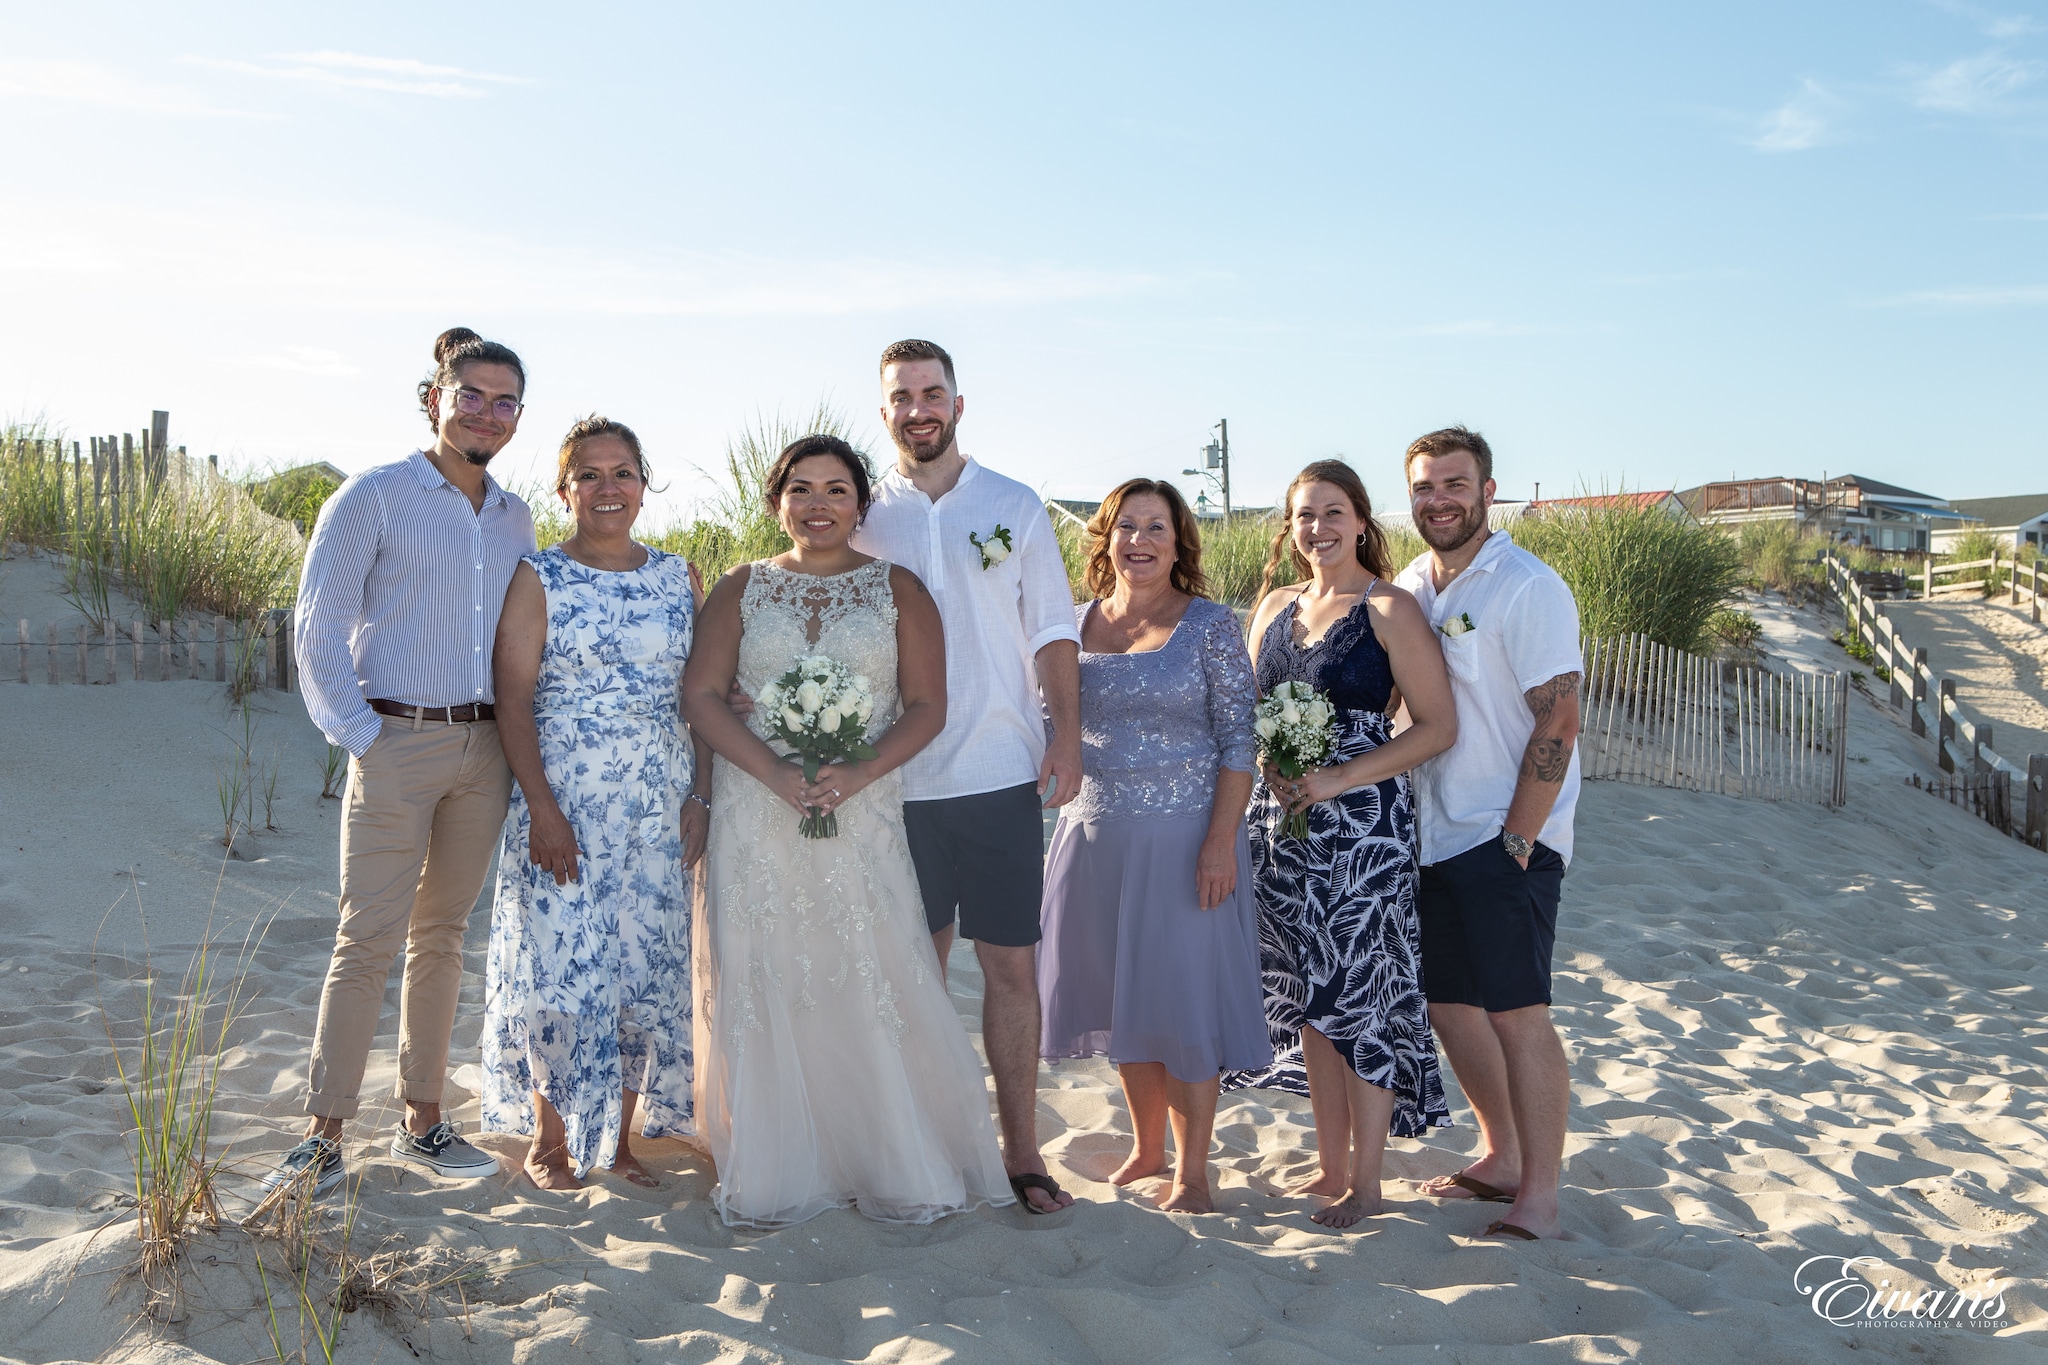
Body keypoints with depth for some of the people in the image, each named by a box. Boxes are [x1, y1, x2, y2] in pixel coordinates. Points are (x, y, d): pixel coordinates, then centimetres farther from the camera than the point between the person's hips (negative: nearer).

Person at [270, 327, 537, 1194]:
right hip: (397, 743, -5)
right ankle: (323, 1139, 4)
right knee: (368, 941, -5)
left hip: (484, 750, 5)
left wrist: (516, 738, 8)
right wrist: (358, 735, -12)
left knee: (441, 936, 12)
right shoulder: (375, 498, -3)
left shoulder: (515, 521, 12)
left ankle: (422, 1122, 21)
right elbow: (318, 626, -6)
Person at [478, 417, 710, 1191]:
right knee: (562, 966, -1)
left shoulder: (676, 577, 9)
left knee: (648, 967, 6)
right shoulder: (538, 578, -1)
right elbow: (513, 701, -6)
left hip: (660, 807, 4)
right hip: (564, 804, -3)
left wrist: (701, 794, 1)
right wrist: (541, 808, -14)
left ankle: (620, 1138, 20)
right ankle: (550, 1140, 16)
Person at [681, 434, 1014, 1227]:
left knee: (876, 985, -2)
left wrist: (857, 774, -15)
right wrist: (776, 773, -12)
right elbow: (702, 695, 2)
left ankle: (902, 1170, 12)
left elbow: (926, 705, 0)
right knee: (762, 986, 2)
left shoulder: (898, 590, 7)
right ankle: (772, 1178, 13)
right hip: (758, 818, 1)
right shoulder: (742, 589, 10)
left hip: (864, 816, -1)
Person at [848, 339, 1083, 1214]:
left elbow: (1053, 631, 7)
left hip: (1002, 772, -1)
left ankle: (1021, 1149, 12)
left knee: (1011, 963, 1)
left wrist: (1067, 737, -3)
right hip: (899, 778, 1)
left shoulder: (1015, 508, 7)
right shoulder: (862, 517, 7)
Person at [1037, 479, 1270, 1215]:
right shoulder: (1073, 624, 7)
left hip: (1183, 837, -4)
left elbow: (1238, 741, -8)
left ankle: (1192, 1171, 16)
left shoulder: (1211, 625, -5)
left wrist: (1221, 841, -14)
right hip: (1096, 836, 5)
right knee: (1117, 995, 13)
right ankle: (1147, 1147, 31)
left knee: (1183, 996, 2)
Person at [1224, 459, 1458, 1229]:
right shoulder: (1274, 606, 12)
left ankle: (1365, 1184, 12)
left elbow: (1438, 726, -11)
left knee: (1359, 997, -1)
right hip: (1282, 824, 6)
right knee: (1310, 999, 11)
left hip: (1362, 825, -6)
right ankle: (1331, 1166, 24)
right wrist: (1269, 764, -3)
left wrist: (1340, 779, -18)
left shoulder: (1389, 610, -7)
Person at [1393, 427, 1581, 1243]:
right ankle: (1501, 1157, 31)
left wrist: (1516, 840, -17)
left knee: (1516, 1013, -4)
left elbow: (1558, 725, -16)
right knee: (1448, 1001, 14)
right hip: (1431, 836, 8)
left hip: (1507, 839, -8)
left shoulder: (1528, 589, -13)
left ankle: (1539, 1201, 7)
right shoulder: (1410, 587, 9)